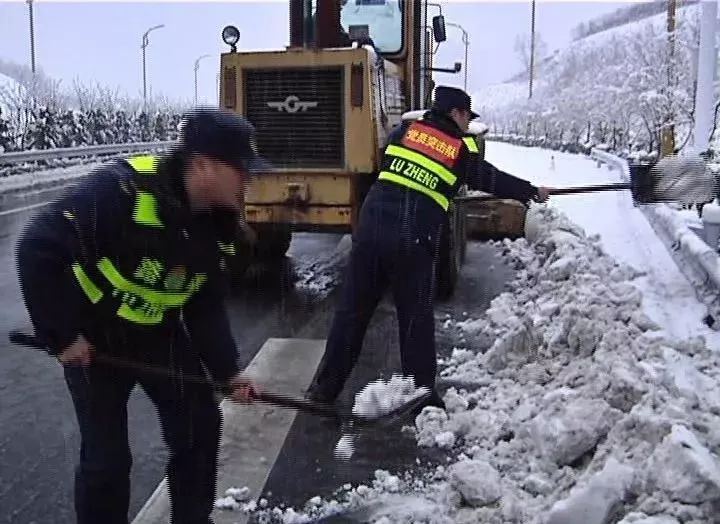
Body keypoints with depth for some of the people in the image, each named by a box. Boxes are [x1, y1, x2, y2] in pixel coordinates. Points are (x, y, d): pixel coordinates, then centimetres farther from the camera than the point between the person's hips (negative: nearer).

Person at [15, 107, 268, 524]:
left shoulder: (218, 224, -7)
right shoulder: (123, 189, -31)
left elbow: (207, 307, 1)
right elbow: (39, 249, -29)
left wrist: (227, 371, -6)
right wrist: (60, 334, -24)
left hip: (161, 334, 6)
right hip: (92, 338, -6)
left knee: (200, 426, 9)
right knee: (106, 454, 1)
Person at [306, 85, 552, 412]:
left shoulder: (405, 130, 13)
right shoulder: (462, 149, 7)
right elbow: (491, 180, 19)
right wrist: (533, 192, 36)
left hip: (371, 229, 3)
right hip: (413, 244, -3)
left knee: (352, 310, 11)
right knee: (416, 319, 10)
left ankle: (325, 388, 19)